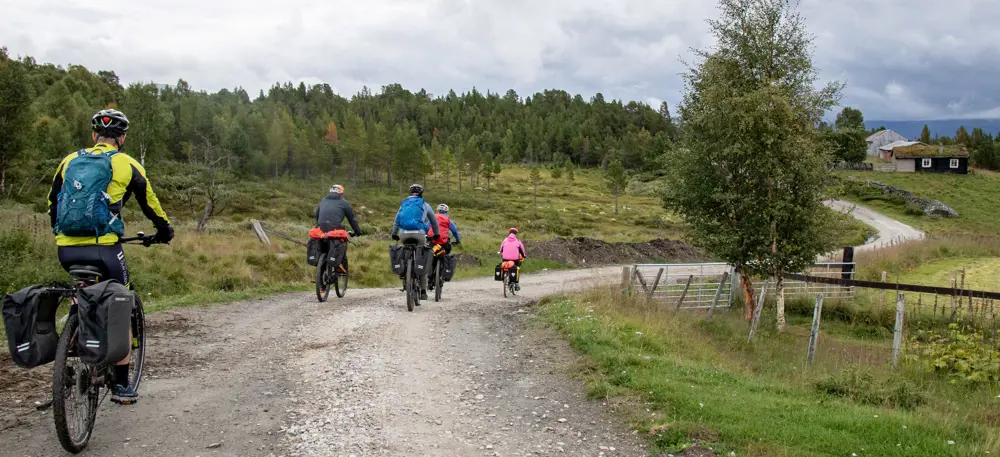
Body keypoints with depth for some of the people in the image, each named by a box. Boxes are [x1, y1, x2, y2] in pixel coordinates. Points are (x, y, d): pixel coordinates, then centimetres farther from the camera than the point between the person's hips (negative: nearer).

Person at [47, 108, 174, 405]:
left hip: (66, 248, 4)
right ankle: (122, 385, 10)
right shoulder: (126, 164, 5)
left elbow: (51, 205, 22)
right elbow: (150, 203, 14)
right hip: (103, 249, -4)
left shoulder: (70, 161, 15)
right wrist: (165, 231, 31)